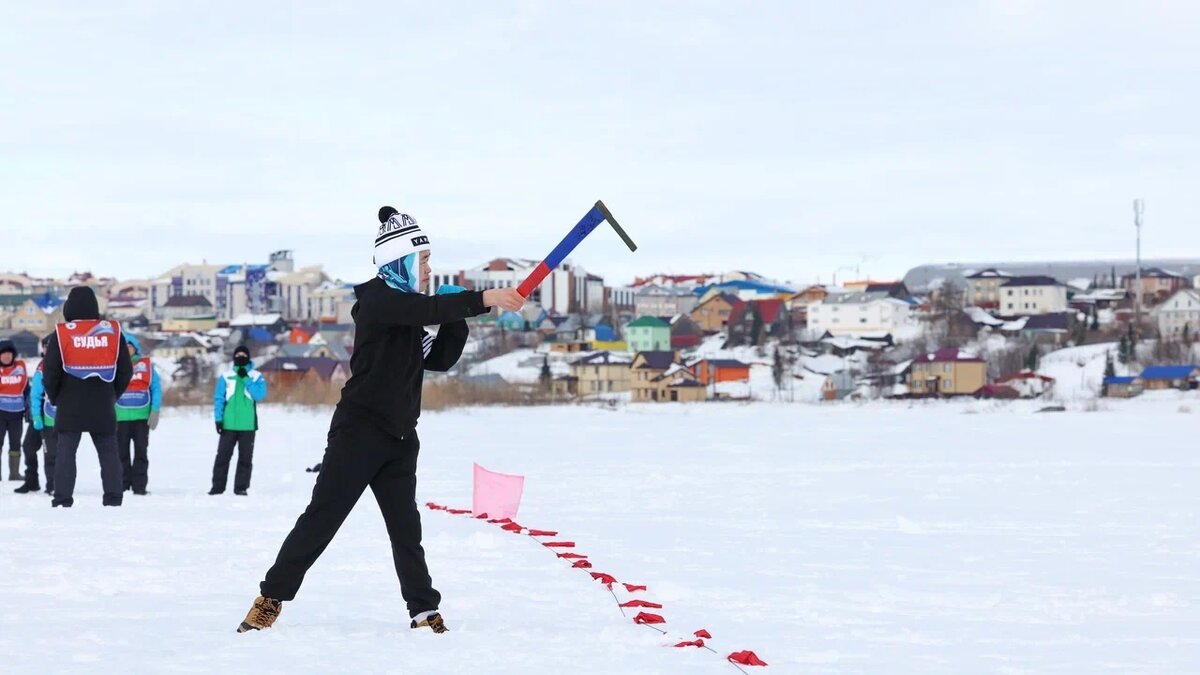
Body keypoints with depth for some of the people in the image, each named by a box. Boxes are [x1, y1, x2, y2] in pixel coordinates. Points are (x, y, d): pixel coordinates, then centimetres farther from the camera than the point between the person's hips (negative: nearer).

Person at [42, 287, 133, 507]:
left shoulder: (62, 334, -7)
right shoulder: (113, 332, 1)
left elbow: (50, 372, -4)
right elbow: (126, 371, 6)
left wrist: (54, 397, 12)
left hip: (70, 407, -2)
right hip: (103, 407, 2)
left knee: (66, 451, 2)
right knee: (108, 452, 7)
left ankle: (63, 498, -5)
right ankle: (113, 497, 3)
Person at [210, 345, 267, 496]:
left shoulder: (256, 376, 4)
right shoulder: (226, 376, 5)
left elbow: (260, 395, -9)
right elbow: (218, 398, 3)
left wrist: (246, 380, -13)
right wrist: (218, 419, -5)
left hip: (248, 425, 0)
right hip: (228, 424, 0)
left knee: (245, 458, 2)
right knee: (222, 455, 2)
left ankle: (241, 487, 8)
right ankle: (218, 486, 7)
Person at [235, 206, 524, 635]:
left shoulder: (409, 315, 18)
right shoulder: (377, 299, -10)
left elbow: (440, 358, 15)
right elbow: (429, 309, -26)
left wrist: (457, 318, 1)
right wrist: (484, 299, -29)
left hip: (399, 438, 8)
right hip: (359, 431, -8)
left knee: (406, 527, 6)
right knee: (322, 517, -6)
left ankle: (424, 611, 8)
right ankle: (271, 598, 0)